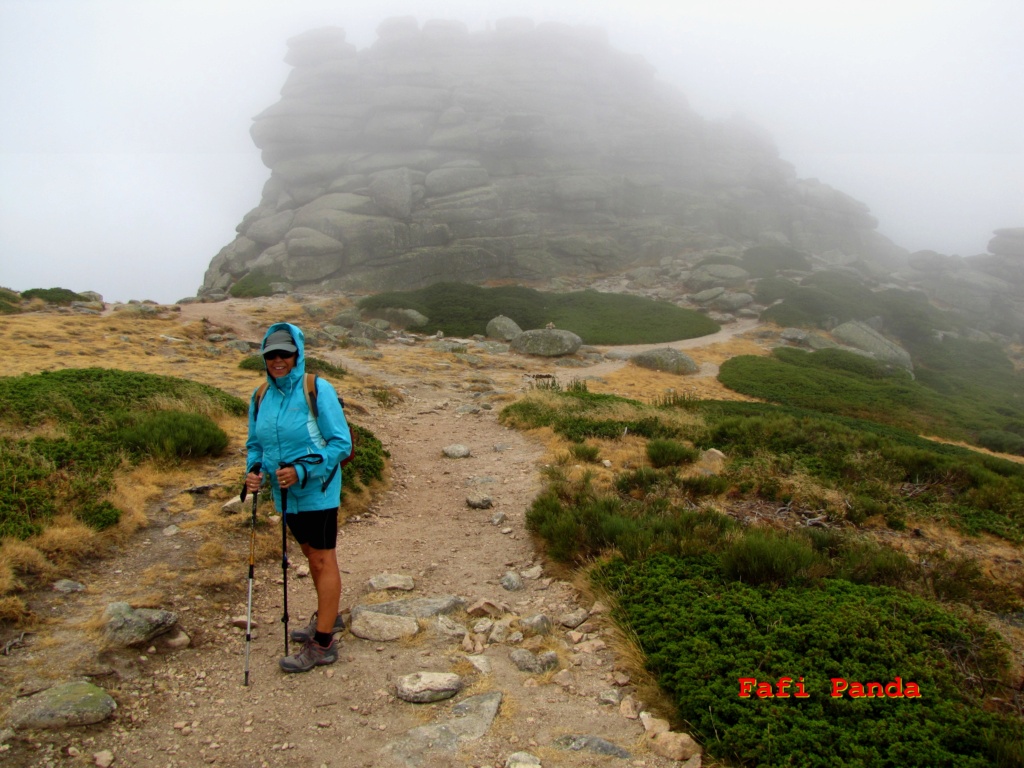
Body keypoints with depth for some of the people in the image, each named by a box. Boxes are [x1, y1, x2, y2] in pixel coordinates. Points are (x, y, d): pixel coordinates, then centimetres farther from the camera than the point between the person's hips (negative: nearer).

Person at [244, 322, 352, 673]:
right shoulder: (260, 397, 3)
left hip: (316, 492, -7)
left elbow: (341, 442, -15)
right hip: (285, 494, 7)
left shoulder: (318, 390, -16)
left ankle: (323, 643, 8)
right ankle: (327, 616, 40)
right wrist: (254, 470, -8)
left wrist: (303, 471, -24)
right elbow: (254, 443, 13)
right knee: (311, 555, 21)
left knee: (323, 560, 0)